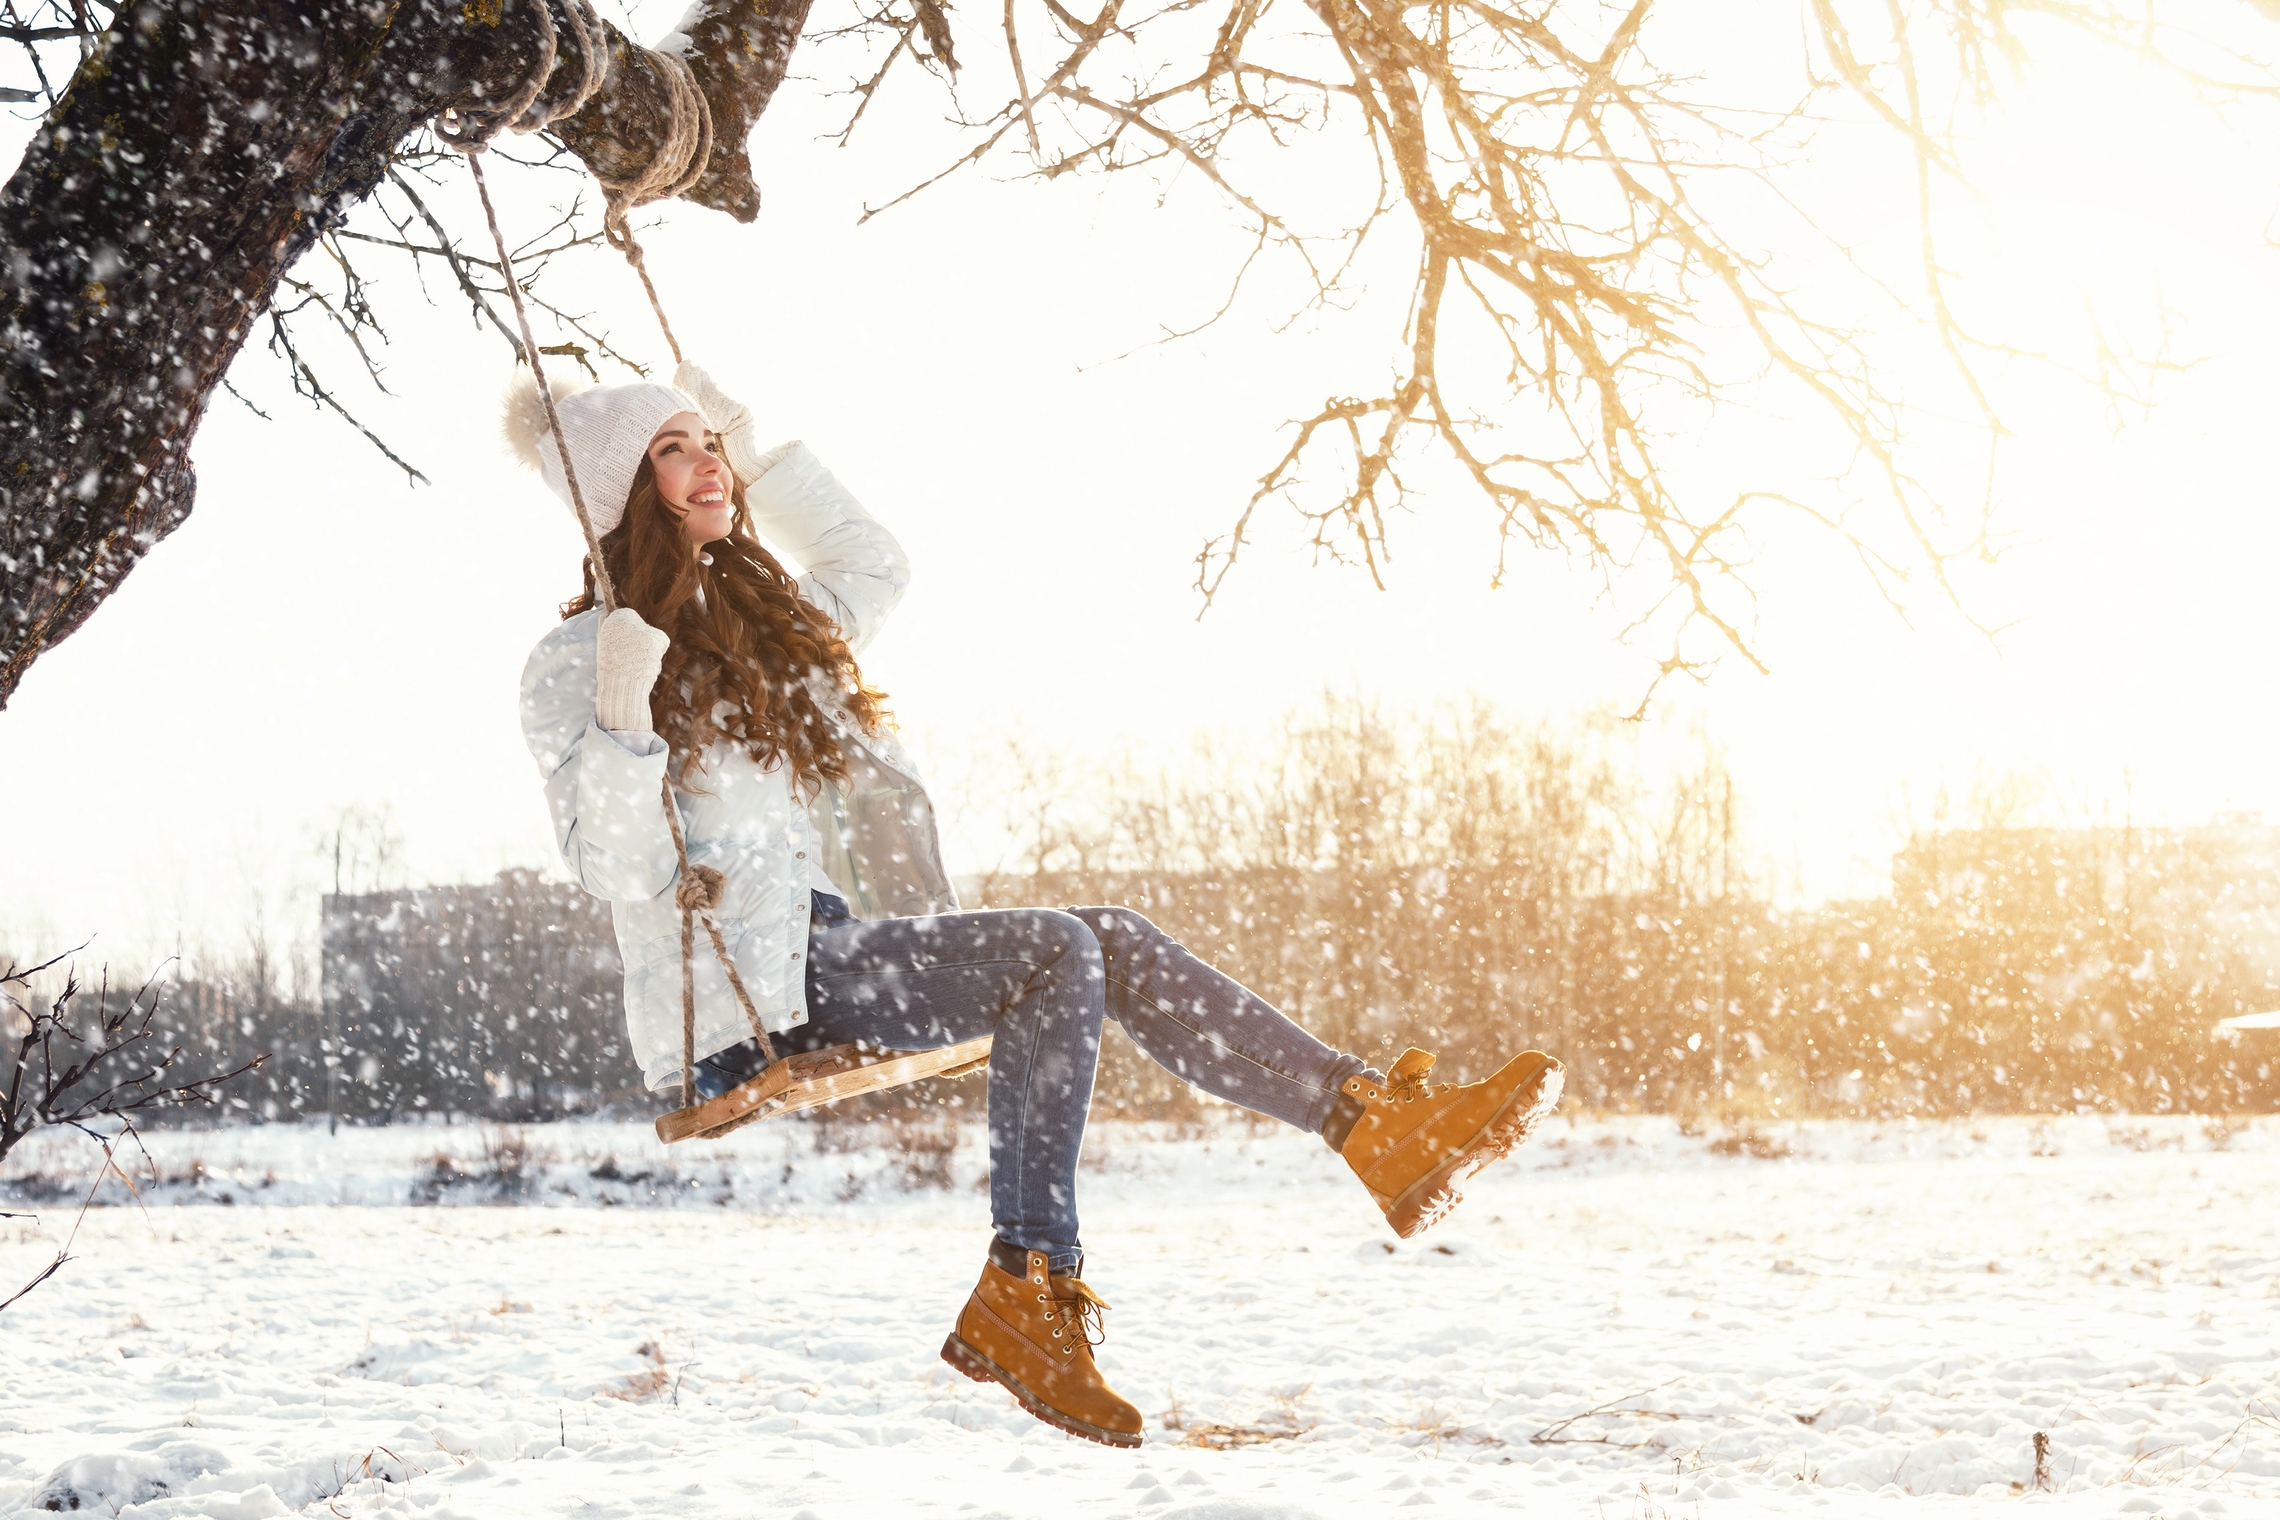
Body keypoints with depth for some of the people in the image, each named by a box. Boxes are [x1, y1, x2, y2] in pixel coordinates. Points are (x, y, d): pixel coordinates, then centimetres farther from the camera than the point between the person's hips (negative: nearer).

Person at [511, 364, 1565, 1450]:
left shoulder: (757, 618, 21)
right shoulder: (575, 664, -4)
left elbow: (873, 571, 38)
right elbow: (619, 869, -14)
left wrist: (757, 454, 32)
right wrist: (622, 729, -30)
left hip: (817, 945, 8)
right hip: (733, 997, -8)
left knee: (1108, 945, -8)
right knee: (1057, 952, -24)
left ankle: (1377, 1120, -16)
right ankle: (1025, 1292, -29)